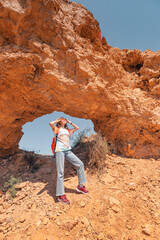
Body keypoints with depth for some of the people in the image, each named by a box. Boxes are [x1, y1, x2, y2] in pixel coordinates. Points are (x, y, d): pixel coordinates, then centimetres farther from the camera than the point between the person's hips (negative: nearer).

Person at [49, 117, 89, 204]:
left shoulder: (68, 130, 23)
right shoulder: (57, 129, 8)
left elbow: (77, 128, 31)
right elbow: (51, 123, -11)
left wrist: (70, 122, 27)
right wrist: (57, 120, 7)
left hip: (68, 151, 6)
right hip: (59, 151, -5)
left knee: (80, 164, -1)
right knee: (60, 172, -9)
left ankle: (80, 186, 11)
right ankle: (60, 195, -2)